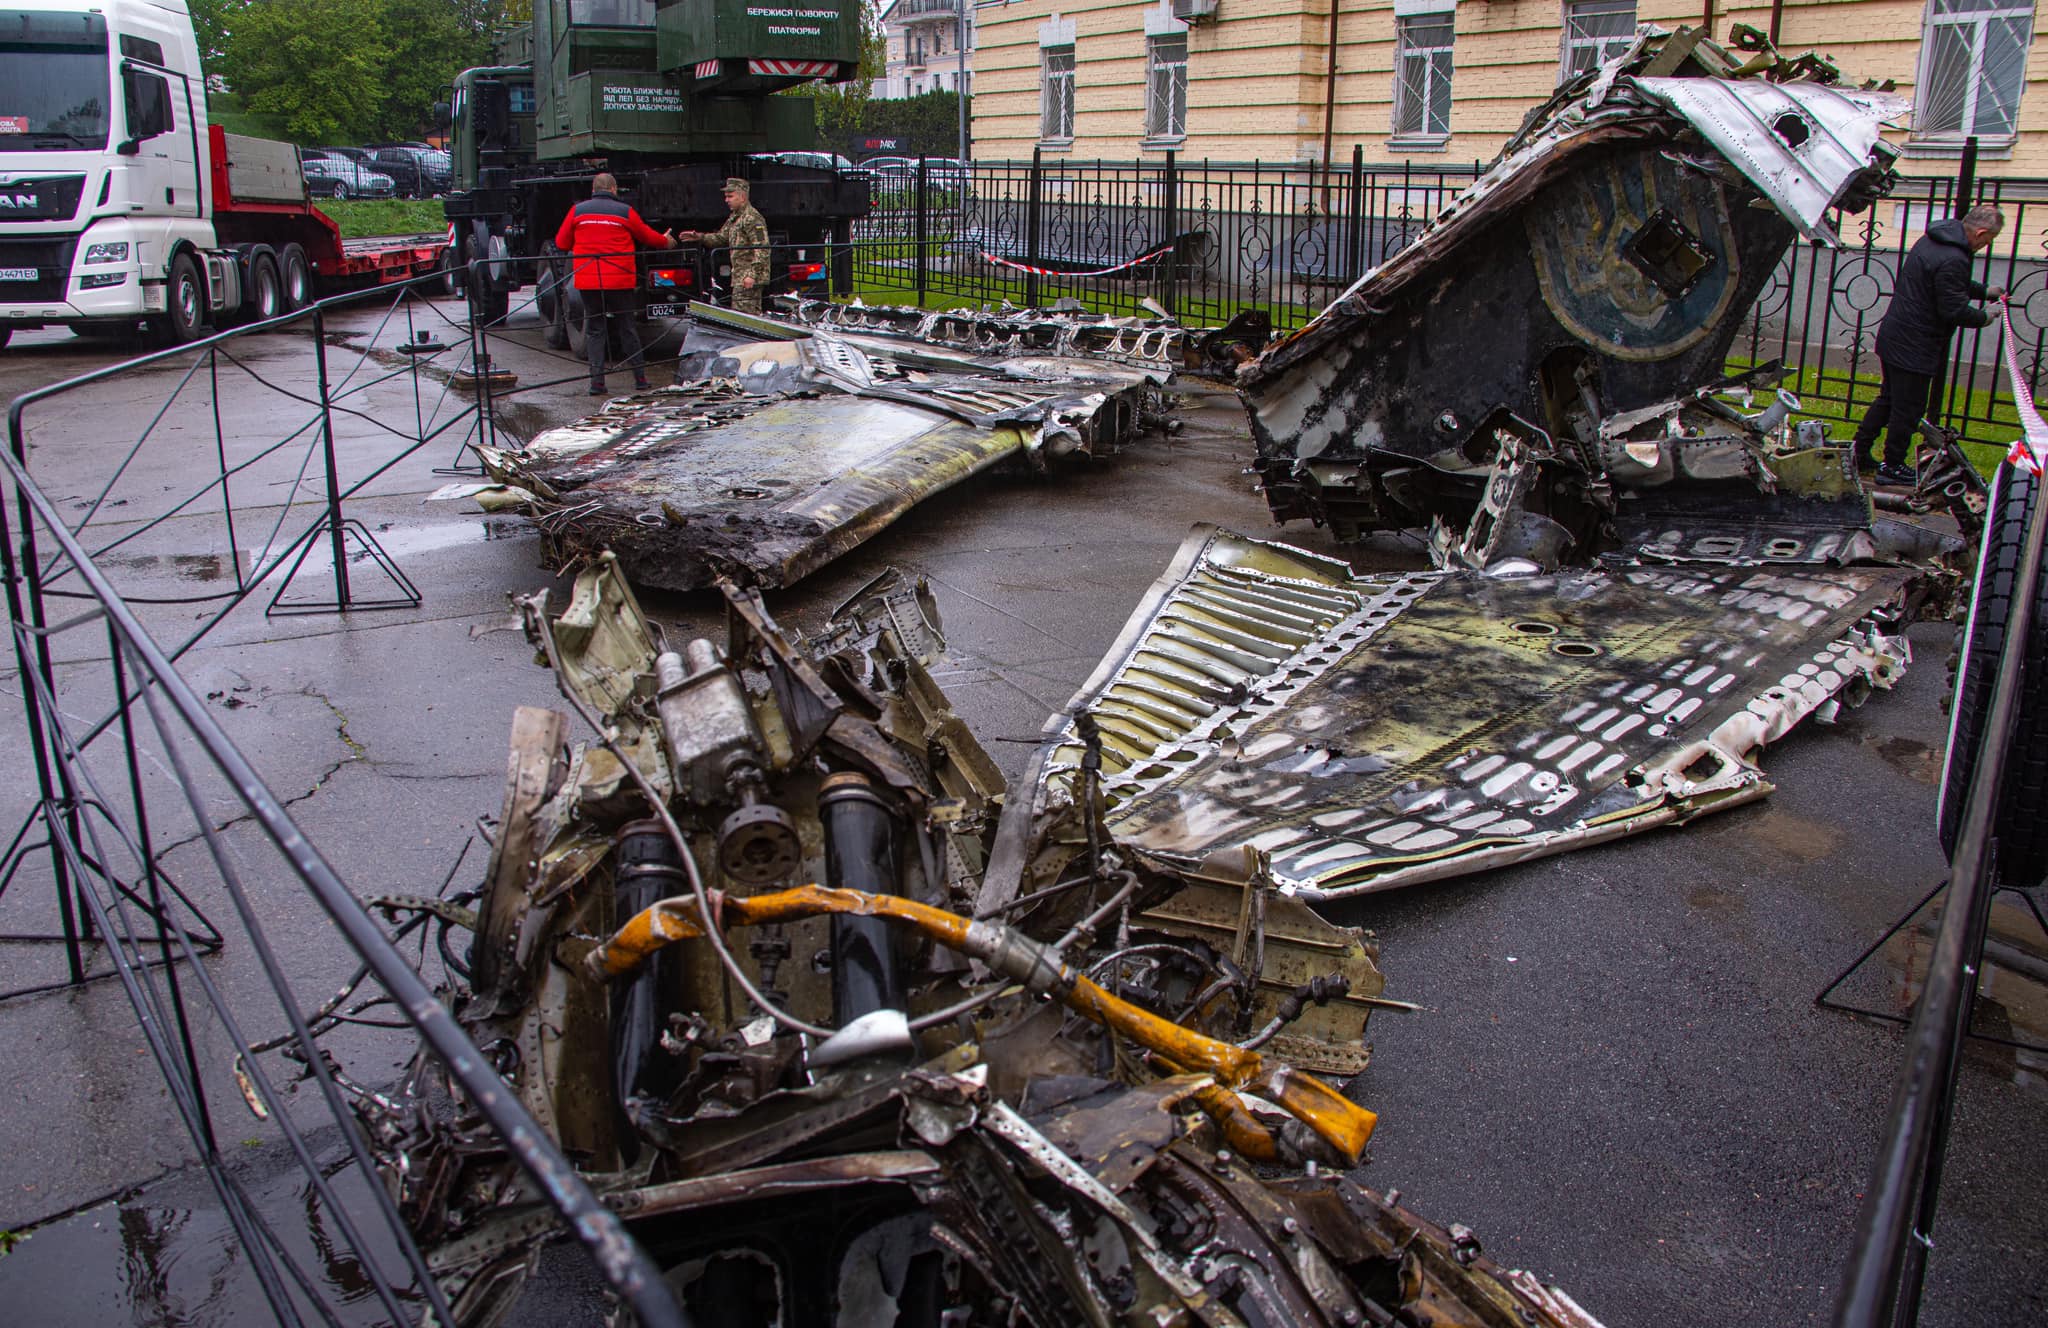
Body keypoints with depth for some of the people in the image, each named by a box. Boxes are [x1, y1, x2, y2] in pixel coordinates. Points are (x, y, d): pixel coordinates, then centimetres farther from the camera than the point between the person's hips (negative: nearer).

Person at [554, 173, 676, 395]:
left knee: (594, 330, 7)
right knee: (626, 328, 11)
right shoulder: (625, 212, -2)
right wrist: (665, 241, 32)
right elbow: (647, 236, 11)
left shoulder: (577, 211, 2)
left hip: (587, 281, 1)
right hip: (620, 281, -1)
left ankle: (597, 381, -1)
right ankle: (640, 377, 13)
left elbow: (561, 243, 8)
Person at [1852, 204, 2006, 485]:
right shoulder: (1953, 260, -24)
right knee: (1909, 409, 2)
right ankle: (1892, 467, 12)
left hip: (1893, 336, 10)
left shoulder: (1932, 240, 9)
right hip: (1915, 346, -10)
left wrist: (1984, 291, 24)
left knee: (1889, 398, 20)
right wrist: (1984, 317, -4)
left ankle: (1858, 452, 25)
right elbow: (1954, 311, -21)